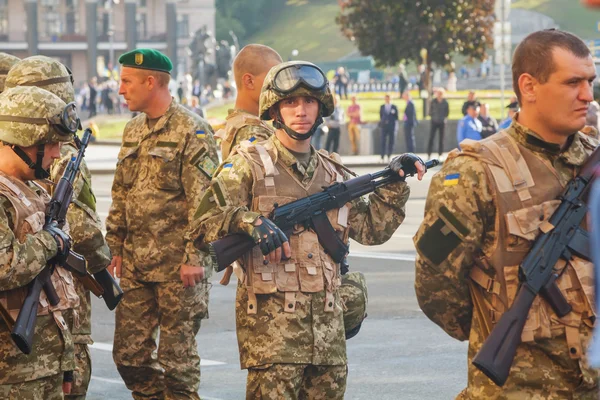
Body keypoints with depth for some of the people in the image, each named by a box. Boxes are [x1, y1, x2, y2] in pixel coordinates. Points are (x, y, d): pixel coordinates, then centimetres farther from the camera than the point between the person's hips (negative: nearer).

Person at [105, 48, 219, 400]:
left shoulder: (192, 131, -10)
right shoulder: (134, 131, 14)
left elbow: (203, 200, -15)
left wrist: (195, 257, -19)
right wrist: (115, 248, 15)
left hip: (176, 264, -8)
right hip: (135, 264, 8)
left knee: (177, 357, 0)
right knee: (130, 353, 8)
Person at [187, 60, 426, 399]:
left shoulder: (333, 172, 17)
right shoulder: (250, 165, -1)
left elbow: (371, 228, 21)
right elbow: (203, 222, -9)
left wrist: (394, 183, 11)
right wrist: (251, 222, -25)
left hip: (327, 321, 6)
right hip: (271, 321, -6)